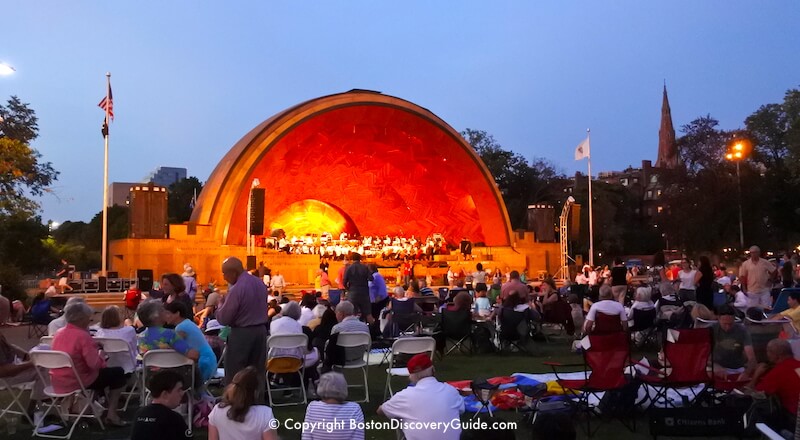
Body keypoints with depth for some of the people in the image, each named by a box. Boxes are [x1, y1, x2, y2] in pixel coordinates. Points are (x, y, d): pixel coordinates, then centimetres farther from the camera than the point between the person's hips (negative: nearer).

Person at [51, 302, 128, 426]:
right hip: (77, 382, -9)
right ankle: (111, 414, 3)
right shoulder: (83, 335, -21)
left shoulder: (59, 333, 4)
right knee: (118, 372, 7)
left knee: (104, 371, 31)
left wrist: (95, 351, 15)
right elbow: (95, 364, -25)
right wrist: (101, 355, -5)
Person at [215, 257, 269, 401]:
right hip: (261, 330, 8)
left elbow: (223, 319, -13)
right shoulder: (259, 283, 4)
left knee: (234, 375, 4)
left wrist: (221, 303, 4)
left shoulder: (237, 289, -19)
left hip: (242, 333, -7)